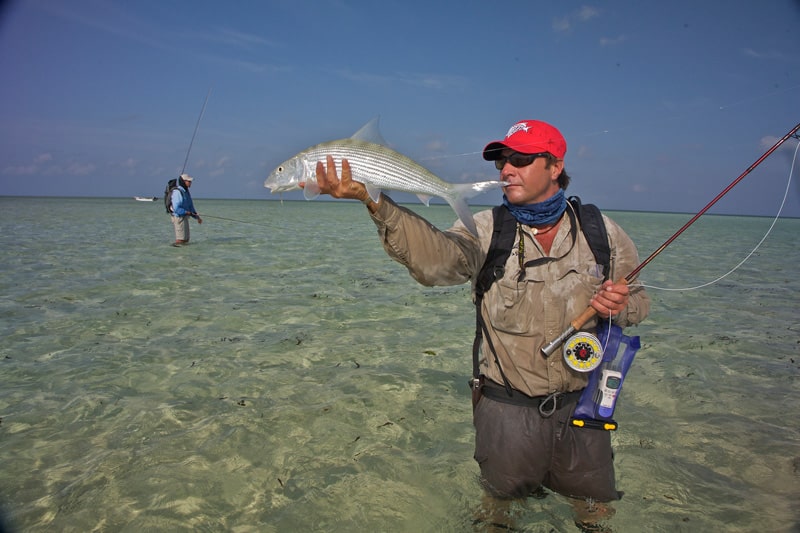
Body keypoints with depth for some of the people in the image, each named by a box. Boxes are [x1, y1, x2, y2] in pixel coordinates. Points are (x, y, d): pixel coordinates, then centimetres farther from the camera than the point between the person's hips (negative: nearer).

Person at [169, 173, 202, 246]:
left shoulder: (186, 192, 12)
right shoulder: (177, 192, -18)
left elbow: (190, 206, 16)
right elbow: (176, 209, -25)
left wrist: (197, 217, 9)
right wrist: (188, 213, -20)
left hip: (184, 217, 10)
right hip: (179, 217, -10)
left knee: (186, 239, 14)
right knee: (181, 240, -8)